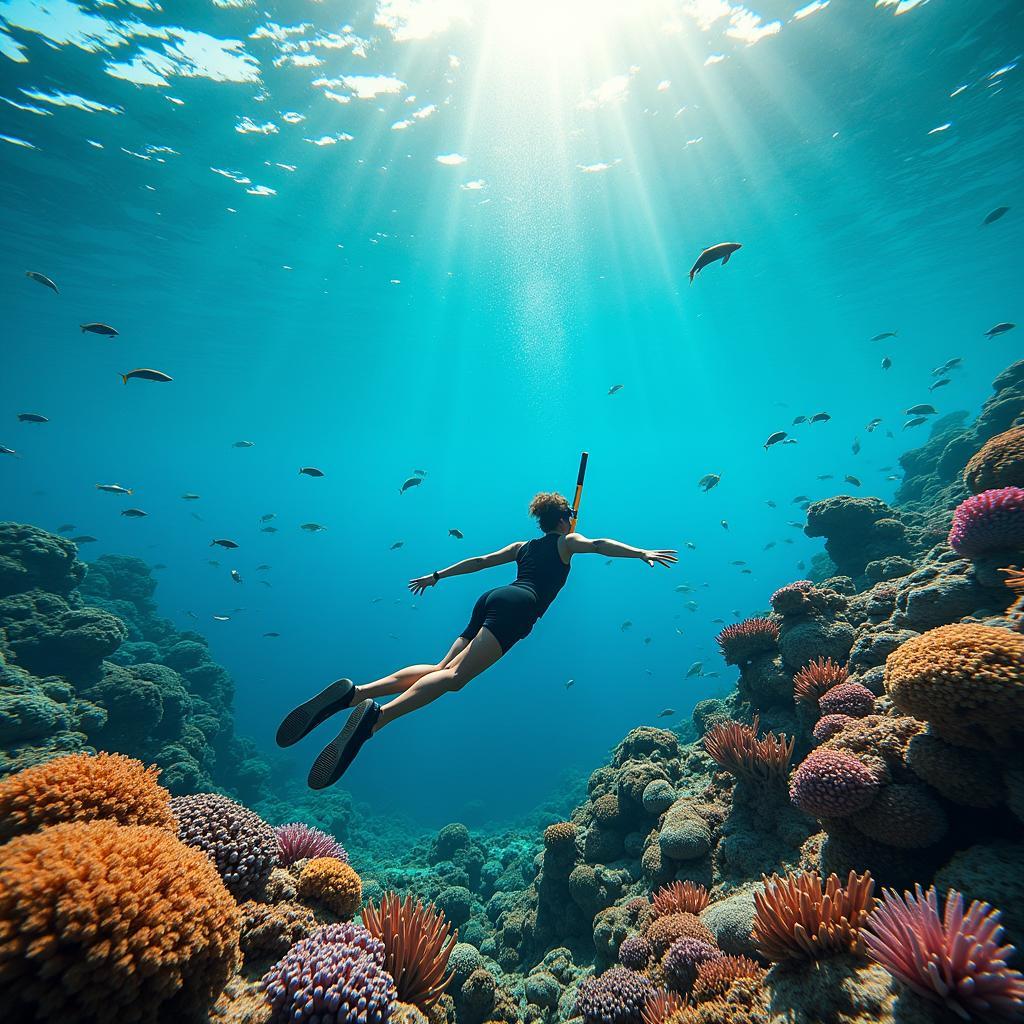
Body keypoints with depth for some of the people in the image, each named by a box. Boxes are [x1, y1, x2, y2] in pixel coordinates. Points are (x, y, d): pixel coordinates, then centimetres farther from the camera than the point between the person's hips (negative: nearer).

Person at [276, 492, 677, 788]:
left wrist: (437, 575, 37)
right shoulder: (567, 541, 18)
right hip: (517, 606, -7)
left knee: (442, 670, 0)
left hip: (492, 599, 7)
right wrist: (642, 553, -2)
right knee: (455, 675, -22)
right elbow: (601, 545, 0)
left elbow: (479, 561, 33)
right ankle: (376, 716, -43)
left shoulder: (523, 546, 33)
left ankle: (355, 693, -18)